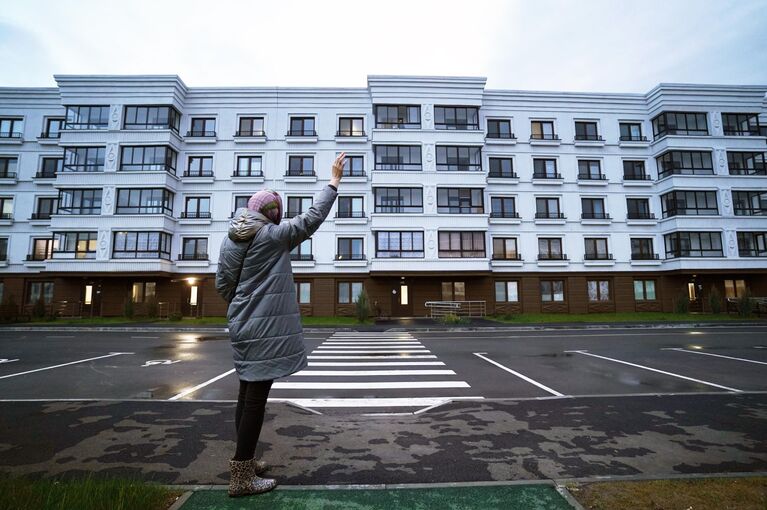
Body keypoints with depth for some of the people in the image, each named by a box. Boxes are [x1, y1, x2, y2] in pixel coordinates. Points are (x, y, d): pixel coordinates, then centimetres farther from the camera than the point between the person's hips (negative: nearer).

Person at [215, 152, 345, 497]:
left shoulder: (232, 239, 9)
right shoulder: (275, 236, -12)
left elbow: (223, 284, 11)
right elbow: (313, 217, -9)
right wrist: (334, 181, 0)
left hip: (244, 327, 8)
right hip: (266, 329, -8)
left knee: (248, 393, 18)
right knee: (256, 397, -1)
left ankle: (244, 461, 33)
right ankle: (241, 477, 11)